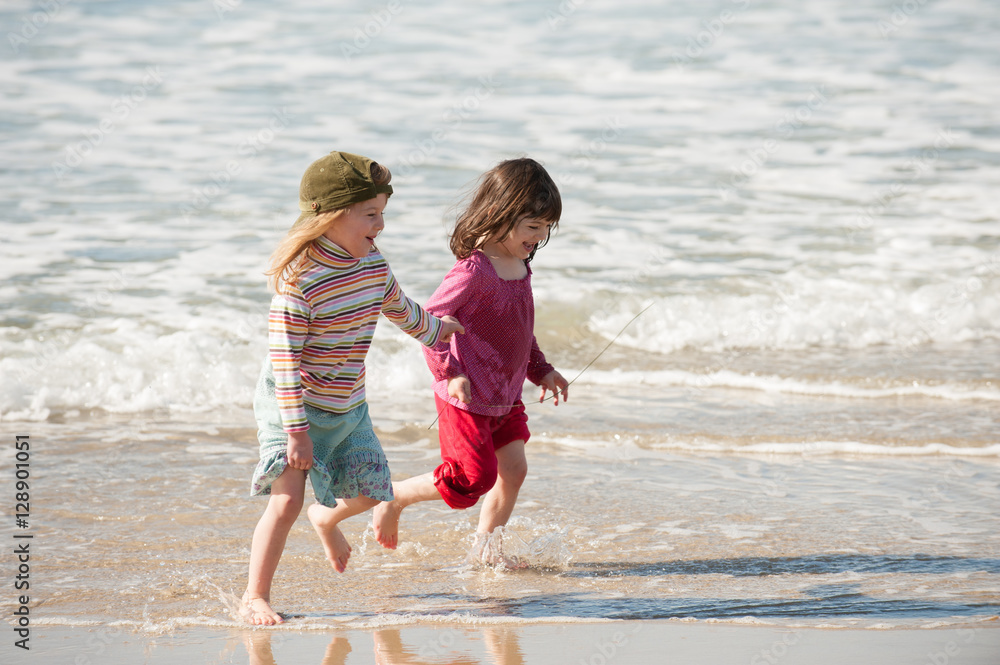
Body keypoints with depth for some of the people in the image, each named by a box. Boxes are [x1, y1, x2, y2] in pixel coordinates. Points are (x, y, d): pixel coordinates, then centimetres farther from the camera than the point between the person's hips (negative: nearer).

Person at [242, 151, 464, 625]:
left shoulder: (374, 266, -2)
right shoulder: (300, 279, -25)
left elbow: (400, 308, 22)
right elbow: (284, 358, -25)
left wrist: (436, 330, 39)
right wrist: (296, 428, -27)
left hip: (349, 408, 7)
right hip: (294, 405, -7)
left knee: (370, 491, 12)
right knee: (286, 498, -16)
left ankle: (327, 519, 47)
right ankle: (255, 598, -4)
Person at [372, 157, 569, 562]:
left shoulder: (520, 266, 6)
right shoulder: (473, 271, -23)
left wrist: (542, 370, 19)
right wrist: (449, 373, -26)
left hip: (505, 397, 9)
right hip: (467, 397, -8)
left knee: (513, 470, 8)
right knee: (474, 478, -7)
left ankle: (485, 548, 23)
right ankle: (394, 498, 12)